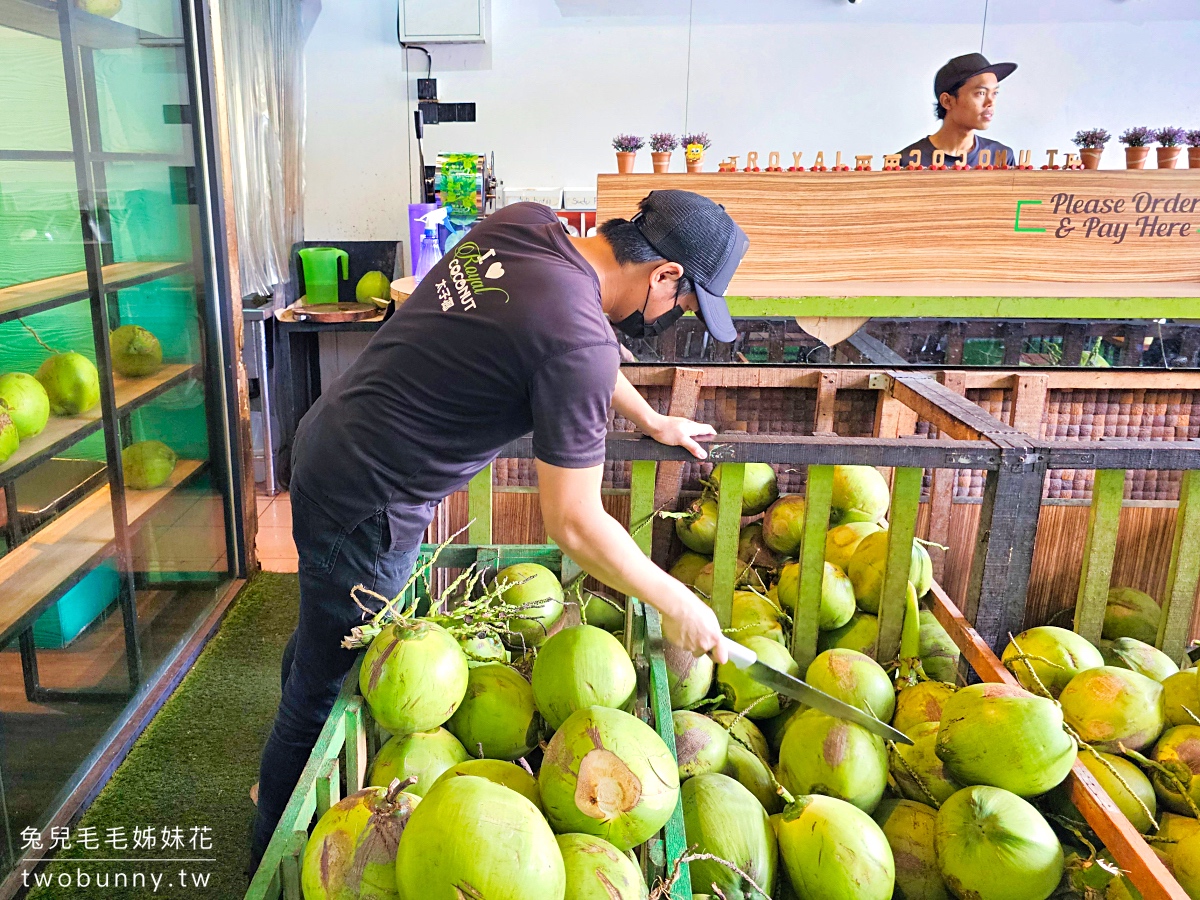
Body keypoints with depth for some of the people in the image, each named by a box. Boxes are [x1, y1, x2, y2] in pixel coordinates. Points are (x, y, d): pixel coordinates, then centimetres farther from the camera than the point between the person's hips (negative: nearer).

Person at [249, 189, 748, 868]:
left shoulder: (525, 223, -2)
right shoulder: (579, 342, -27)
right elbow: (573, 524, -22)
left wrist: (653, 419, 25)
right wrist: (676, 603, -9)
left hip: (329, 443, 10)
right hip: (367, 504, -10)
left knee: (321, 647, 29)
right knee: (327, 691, 10)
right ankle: (274, 853, 33)